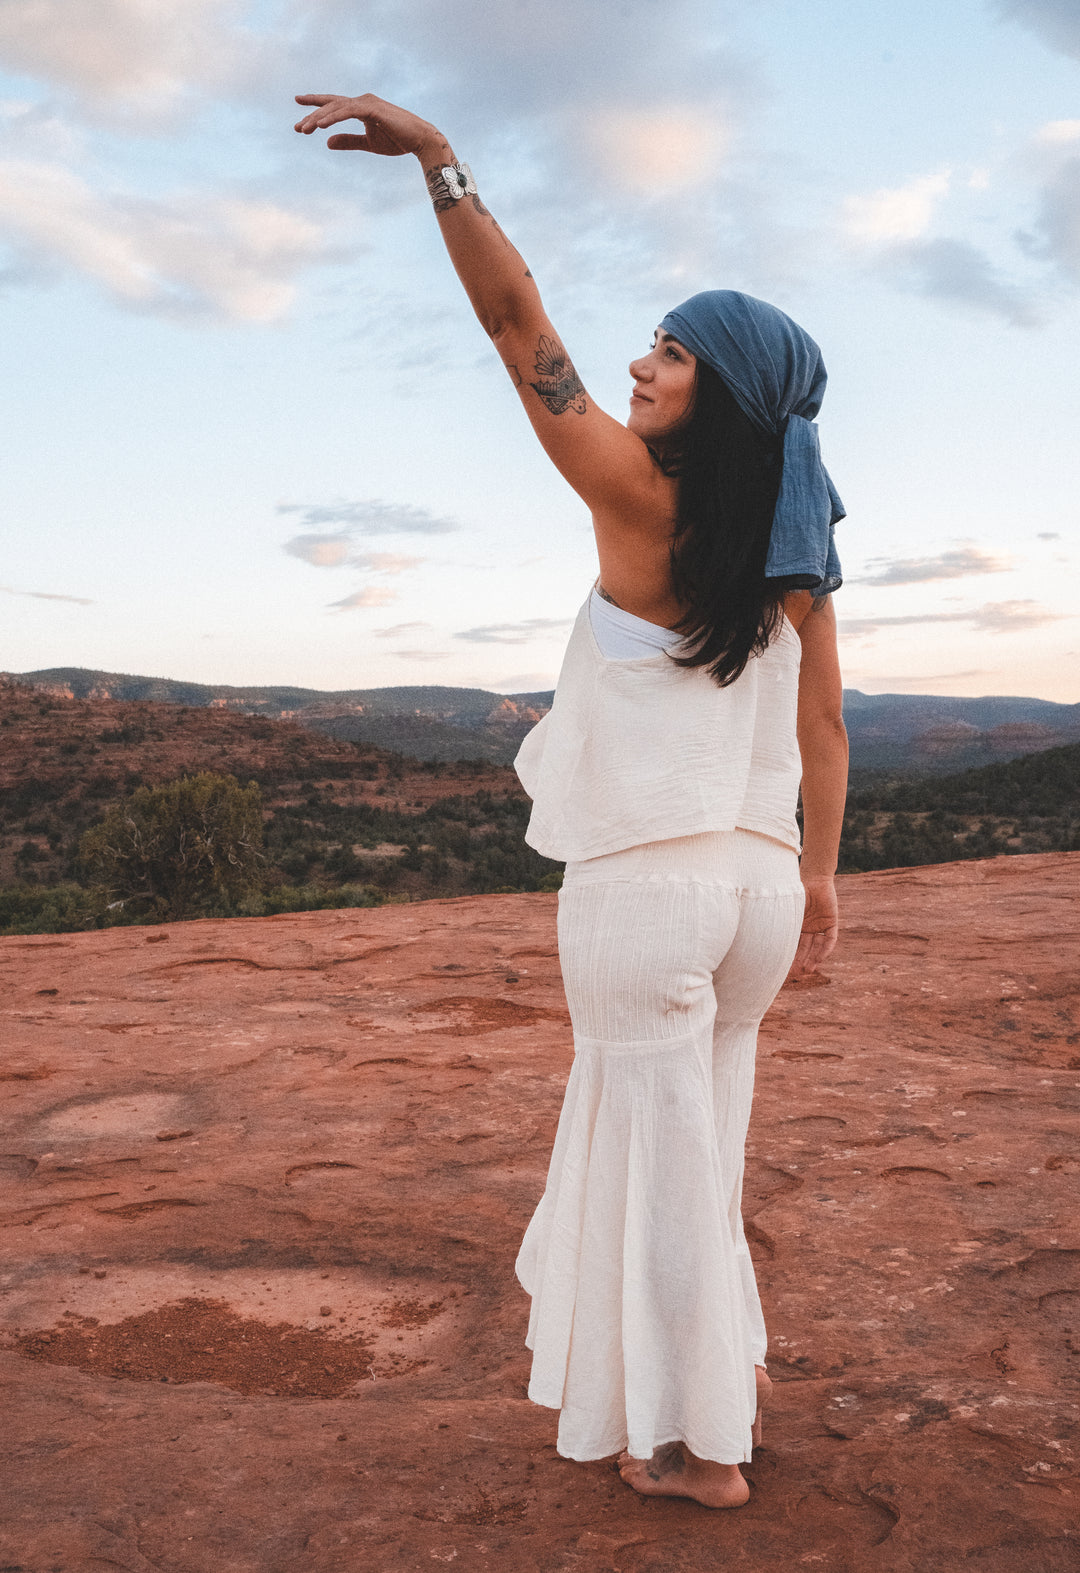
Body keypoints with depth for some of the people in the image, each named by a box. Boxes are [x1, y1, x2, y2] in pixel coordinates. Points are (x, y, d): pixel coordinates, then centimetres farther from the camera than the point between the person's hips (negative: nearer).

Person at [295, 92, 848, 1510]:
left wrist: (436, 153, -9)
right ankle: (721, 1366, 38)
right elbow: (823, 728, 9)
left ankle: (702, 1444, 22)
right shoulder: (793, 552, 6)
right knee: (683, 1136, 23)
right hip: (751, 879, 7)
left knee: (664, 1150, 6)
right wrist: (819, 874, 15)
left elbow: (518, 321, -13)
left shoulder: (643, 504, -11)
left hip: (646, 884, -7)